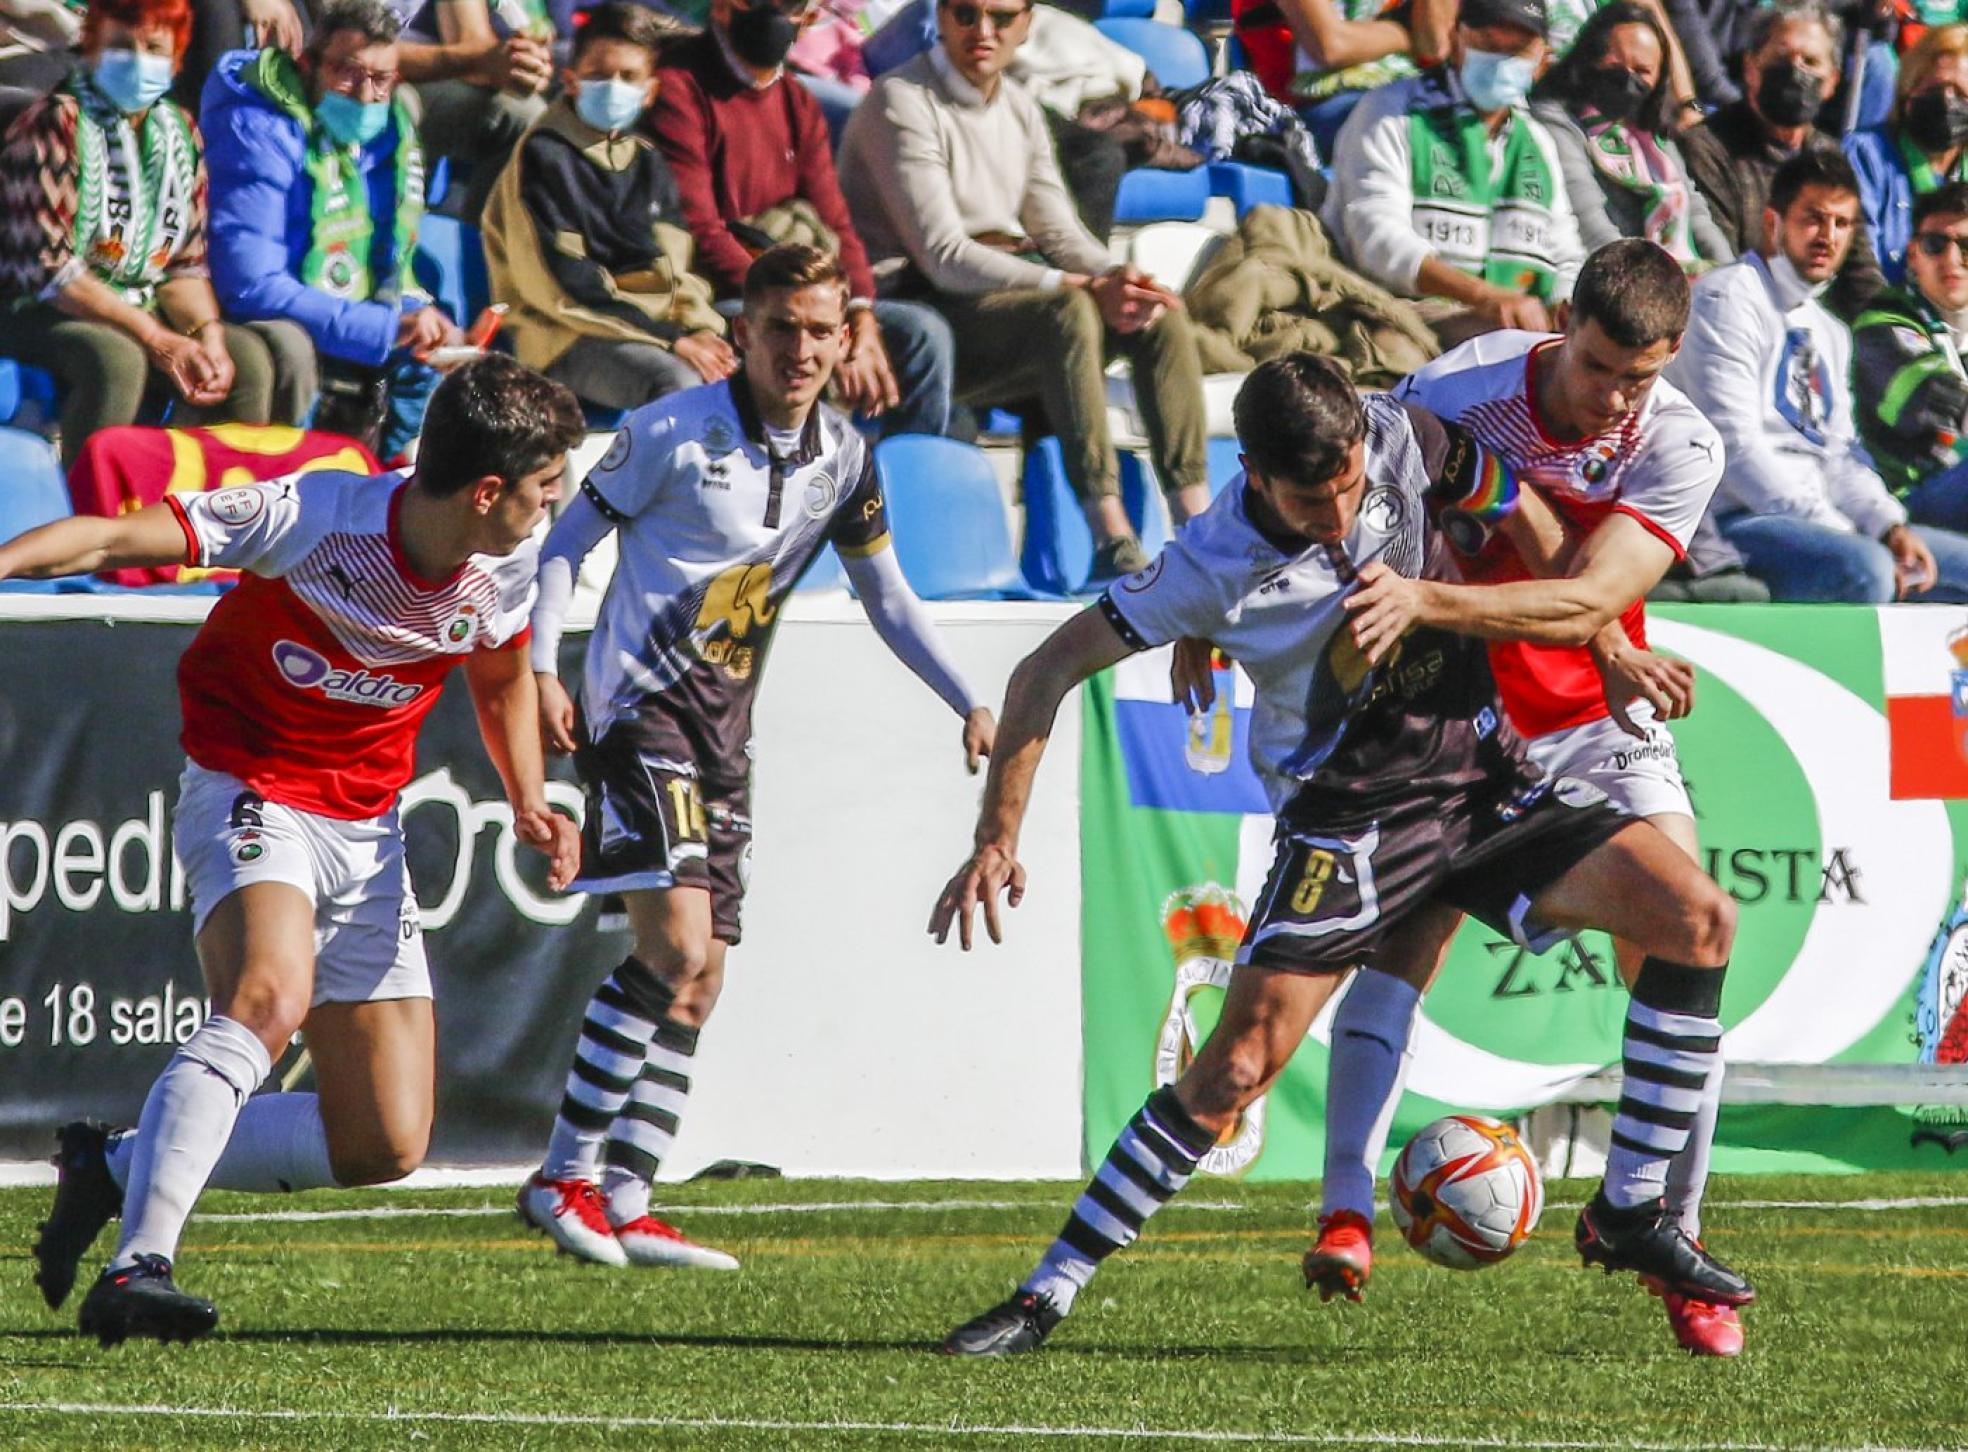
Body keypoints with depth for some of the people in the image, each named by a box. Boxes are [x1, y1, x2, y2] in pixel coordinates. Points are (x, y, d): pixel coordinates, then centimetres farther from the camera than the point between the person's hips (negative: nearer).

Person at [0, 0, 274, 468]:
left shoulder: (180, 133, 12)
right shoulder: (54, 124, -9)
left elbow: (186, 263, 11)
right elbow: (49, 267, -17)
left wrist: (208, 335, -11)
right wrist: (156, 340, -22)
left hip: (144, 312, 6)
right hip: (40, 318, -6)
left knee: (247, 359, -16)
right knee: (116, 360, -36)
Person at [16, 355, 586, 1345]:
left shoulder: (504, 574, -2)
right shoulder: (315, 520, -21)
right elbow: (113, 540, -23)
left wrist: (529, 805, 5)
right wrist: (9, 560, -40)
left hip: (367, 832, 6)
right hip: (250, 795, -6)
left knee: (385, 1147, 0)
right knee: (269, 1000, -37)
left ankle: (119, 1169, 16)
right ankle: (136, 1266, -40)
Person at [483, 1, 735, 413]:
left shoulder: (647, 161, 18)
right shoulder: (542, 155, -3)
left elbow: (673, 270, 16)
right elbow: (562, 286, -11)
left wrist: (702, 329, -8)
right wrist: (671, 340, -16)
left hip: (654, 324, 7)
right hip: (566, 341, -7)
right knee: (677, 382, -34)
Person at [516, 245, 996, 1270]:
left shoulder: (843, 457, 6)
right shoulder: (676, 431, -10)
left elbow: (887, 597, 17)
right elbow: (568, 537, -3)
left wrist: (969, 704, 9)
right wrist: (541, 668, -13)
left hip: (723, 725, 7)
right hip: (639, 705, -7)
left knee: (700, 981, 4)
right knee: (675, 947, -20)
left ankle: (623, 1205, 8)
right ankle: (565, 1176, -12)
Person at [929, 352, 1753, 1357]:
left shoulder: (1414, 446, -13)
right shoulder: (1216, 565, -18)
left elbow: (1581, 592, -6)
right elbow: (1047, 673, -10)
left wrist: (1427, 601, -20)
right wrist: (997, 842, -14)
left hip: (1487, 776, 4)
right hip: (1347, 815, -4)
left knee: (1698, 918, -13)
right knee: (1237, 1064, -16)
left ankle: (1630, 1216, -2)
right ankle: (1046, 1294, -4)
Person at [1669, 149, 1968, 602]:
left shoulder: (1829, 334, 24)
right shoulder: (1727, 300, -6)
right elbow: (1736, 446, -15)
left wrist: (1889, 526, -1)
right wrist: (1840, 534, -19)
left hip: (1818, 516, 9)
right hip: (1736, 521, -9)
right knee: (1864, 570, -35)